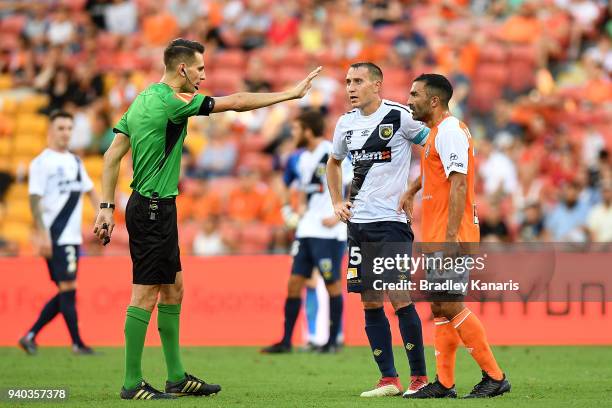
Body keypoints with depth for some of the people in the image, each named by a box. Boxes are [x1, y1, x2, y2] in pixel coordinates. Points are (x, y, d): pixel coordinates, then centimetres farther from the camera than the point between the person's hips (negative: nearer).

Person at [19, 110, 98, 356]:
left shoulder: (75, 161, 17)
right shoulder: (42, 162, -6)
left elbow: (89, 190, 25)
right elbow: (35, 200, -11)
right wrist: (42, 234, -18)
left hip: (72, 236, 8)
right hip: (55, 237, -8)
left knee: (65, 293, 7)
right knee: (68, 288, -9)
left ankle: (30, 336, 14)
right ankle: (77, 343, -5)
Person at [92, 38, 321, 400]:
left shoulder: (143, 100, 12)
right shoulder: (173, 100, -15)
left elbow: (113, 155, 12)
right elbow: (236, 102, -14)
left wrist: (107, 206, 11)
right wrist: (290, 94, -7)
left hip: (147, 206, 10)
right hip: (154, 208, -10)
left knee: (173, 290, 13)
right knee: (145, 295, -6)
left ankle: (177, 377, 17)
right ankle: (132, 384, -3)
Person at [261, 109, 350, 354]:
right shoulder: (303, 159, 14)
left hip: (329, 231, -8)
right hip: (306, 230, 8)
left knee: (332, 284, -1)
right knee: (295, 282, 4)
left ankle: (333, 341, 9)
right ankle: (286, 341, 7)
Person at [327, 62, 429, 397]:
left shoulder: (400, 116, -8)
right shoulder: (346, 123, 11)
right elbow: (334, 163, 29)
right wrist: (337, 203, 17)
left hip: (392, 220, -6)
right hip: (358, 222, 6)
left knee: (399, 298, -9)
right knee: (370, 303, 4)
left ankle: (419, 377, 1)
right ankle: (389, 379, 9)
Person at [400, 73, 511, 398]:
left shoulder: (450, 131, -14)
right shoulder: (437, 131, 17)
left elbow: (458, 184, -21)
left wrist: (450, 237, -26)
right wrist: (411, 191, 28)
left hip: (450, 236, -10)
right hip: (436, 237, 10)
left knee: (451, 307, -11)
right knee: (440, 308, 9)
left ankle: (494, 376, -6)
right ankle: (444, 384, 11)